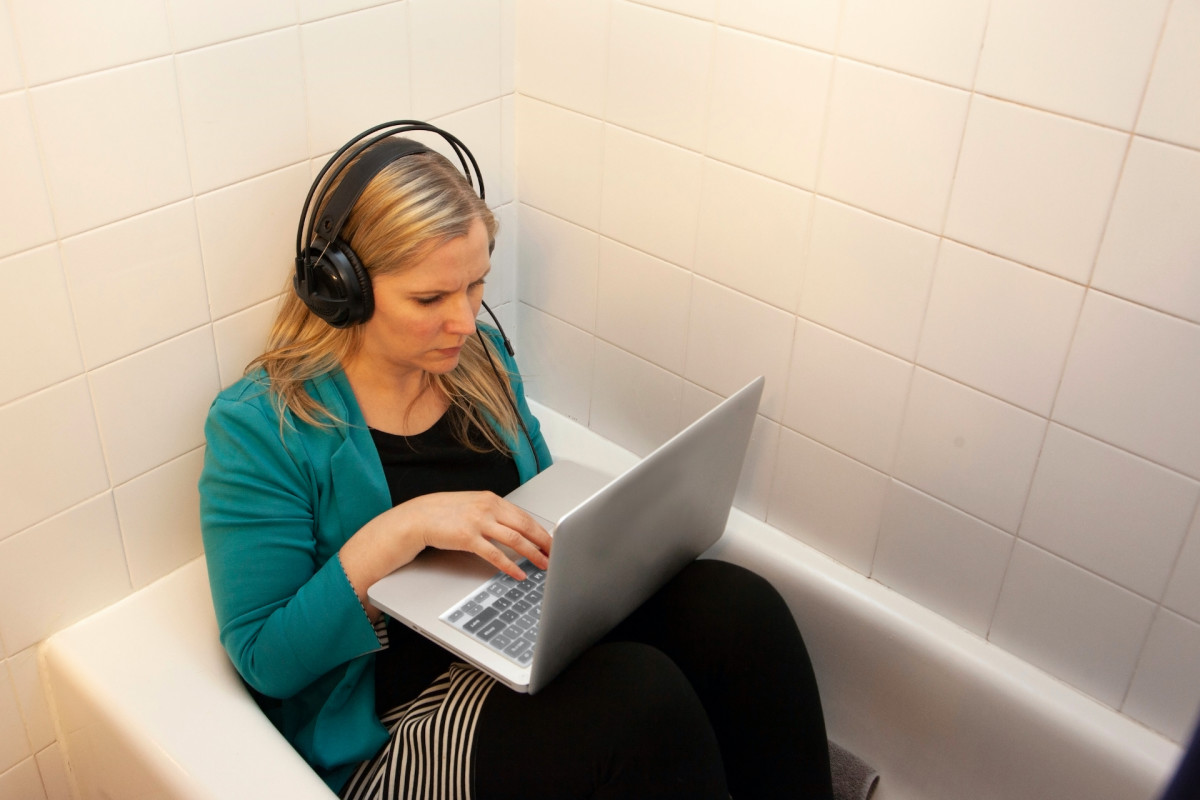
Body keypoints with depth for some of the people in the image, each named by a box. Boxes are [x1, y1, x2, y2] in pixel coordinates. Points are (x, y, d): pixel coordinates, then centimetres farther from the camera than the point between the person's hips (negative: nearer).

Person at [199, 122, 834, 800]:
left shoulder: (480, 355, 7)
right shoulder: (260, 426, -11)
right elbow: (263, 657, -12)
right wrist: (400, 531, -25)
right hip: (392, 730, -5)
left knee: (738, 604, -21)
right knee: (643, 697, -32)